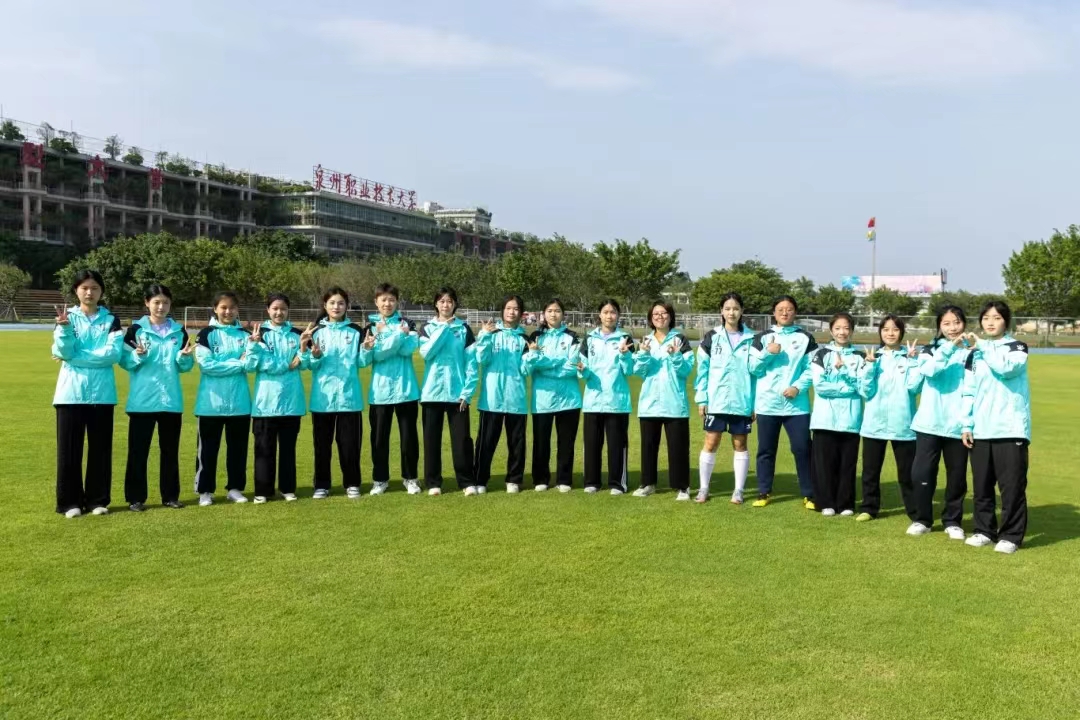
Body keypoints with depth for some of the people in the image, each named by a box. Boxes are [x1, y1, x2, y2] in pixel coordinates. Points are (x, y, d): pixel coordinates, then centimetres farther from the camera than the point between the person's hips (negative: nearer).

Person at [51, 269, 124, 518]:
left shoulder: (111, 320, 6)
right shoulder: (67, 316, 5)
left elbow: (113, 354, -8)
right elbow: (63, 352, -8)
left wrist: (75, 358, -11)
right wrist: (64, 328, -24)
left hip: (102, 392, 1)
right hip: (71, 392, -1)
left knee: (100, 448, 5)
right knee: (69, 449, 2)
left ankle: (98, 500, 15)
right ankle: (70, 501, 11)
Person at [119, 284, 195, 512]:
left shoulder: (179, 331, 8)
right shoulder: (136, 329, -1)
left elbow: (186, 366, 8)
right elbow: (125, 362, -2)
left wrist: (185, 356, -13)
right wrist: (138, 355, -21)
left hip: (171, 400, 3)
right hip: (142, 400, -3)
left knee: (170, 449, 9)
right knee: (138, 449, 2)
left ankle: (170, 495, 18)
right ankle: (135, 498, 10)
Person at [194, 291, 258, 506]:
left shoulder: (244, 334, 8)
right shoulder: (206, 334, -1)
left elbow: (251, 365, -3)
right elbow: (206, 365, -13)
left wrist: (254, 344, -20)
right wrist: (238, 363, -8)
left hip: (239, 401, 3)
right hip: (211, 401, -3)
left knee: (238, 447, 9)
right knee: (208, 447, 4)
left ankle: (235, 488, 20)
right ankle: (205, 490, 13)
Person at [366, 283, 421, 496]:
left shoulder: (408, 323, 7)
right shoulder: (370, 326, 6)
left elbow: (408, 349, -9)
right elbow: (376, 354, -11)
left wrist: (387, 335, -10)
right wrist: (398, 334, -14)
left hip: (406, 388, 0)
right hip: (380, 389, 0)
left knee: (408, 435, 4)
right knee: (379, 437, 5)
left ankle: (410, 478, 17)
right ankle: (380, 479, 18)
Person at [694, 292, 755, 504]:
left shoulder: (751, 339, 4)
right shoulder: (712, 337, 3)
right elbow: (702, 369, 3)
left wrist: (757, 403, 0)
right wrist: (701, 399, -2)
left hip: (742, 401, 1)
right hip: (716, 401, 0)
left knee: (740, 444, 8)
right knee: (711, 443, 2)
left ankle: (739, 490, 15)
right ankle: (703, 488, 12)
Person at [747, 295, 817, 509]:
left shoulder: (806, 338, 7)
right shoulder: (762, 337, 7)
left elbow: (812, 369, 2)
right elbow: (752, 368, 2)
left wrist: (798, 387, -13)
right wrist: (767, 353, -13)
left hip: (796, 404, -1)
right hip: (767, 404, 1)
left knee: (802, 449, -2)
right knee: (766, 450, 7)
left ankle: (809, 494, 9)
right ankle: (764, 492, 18)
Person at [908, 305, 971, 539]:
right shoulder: (931, 349, 6)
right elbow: (928, 370, -16)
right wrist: (949, 347, -24)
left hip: (958, 425, 1)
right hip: (929, 423, 0)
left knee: (956, 475, 6)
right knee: (922, 473, -1)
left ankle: (952, 521, 21)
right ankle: (922, 519, 14)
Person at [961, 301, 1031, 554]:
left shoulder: (1018, 347, 3)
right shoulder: (974, 354, 14)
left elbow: (1007, 367, -20)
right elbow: (969, 391, 12)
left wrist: (983, 346, -12)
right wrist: (966, 424, 5)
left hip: (1011, 429, -4)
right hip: (981, 430, 4)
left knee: (1012, 485, -3)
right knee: (981, 485, 7)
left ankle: (1011, 535, 5)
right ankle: (984, 530, 18)